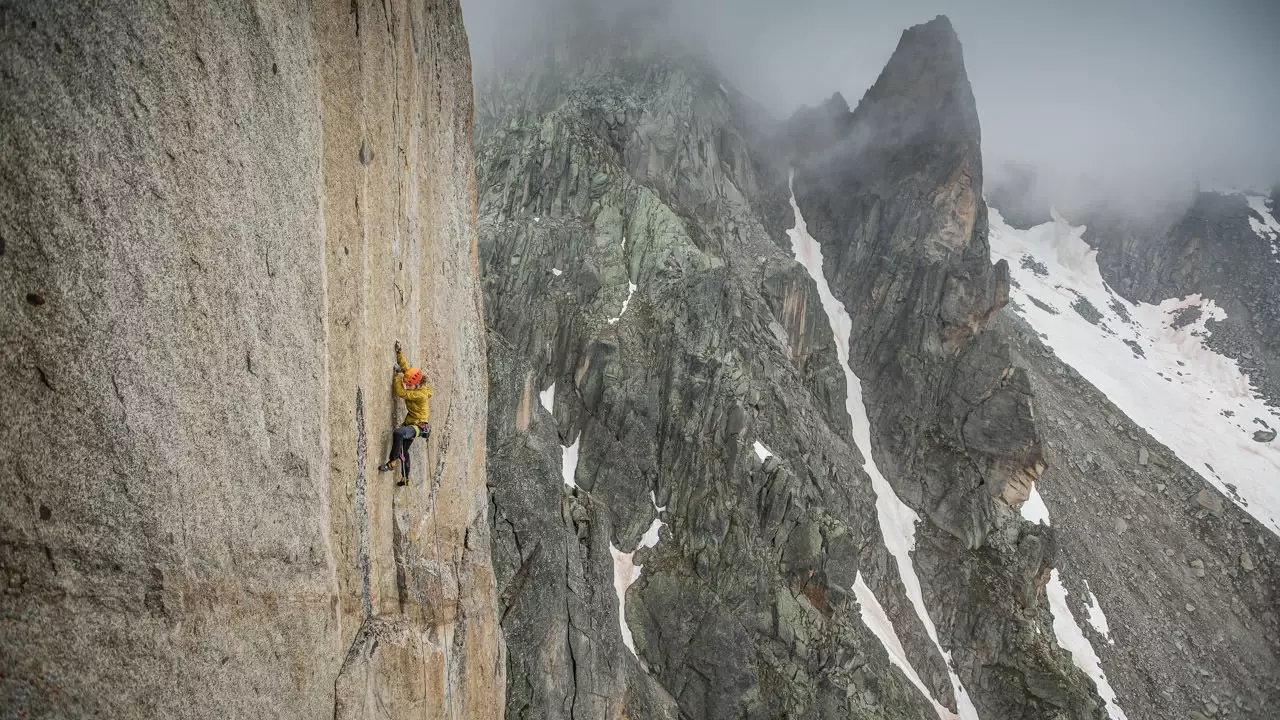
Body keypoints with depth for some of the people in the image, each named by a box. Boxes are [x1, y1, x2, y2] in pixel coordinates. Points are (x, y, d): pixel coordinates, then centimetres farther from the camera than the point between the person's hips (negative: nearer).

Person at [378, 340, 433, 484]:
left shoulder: (421, 394, -26)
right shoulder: (414, 385, -2)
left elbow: (399, 392, -30)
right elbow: (405, 367, 3)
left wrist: (397, 374, -24)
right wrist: (398, 352, -4)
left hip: (419, 426, -10)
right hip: (410, 424, 10)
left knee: (398, 433, -38)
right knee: (403, 451, 21)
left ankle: (393, 462, -28)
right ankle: (405, 477, 35)